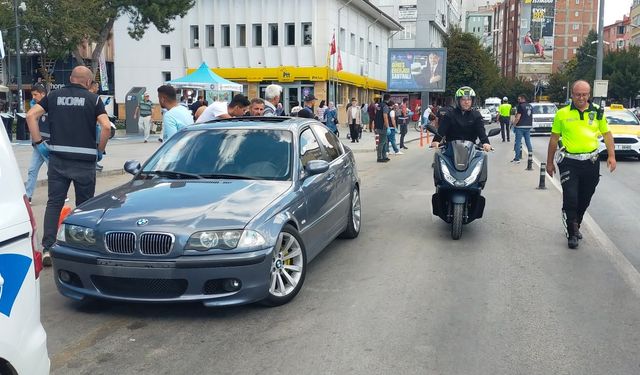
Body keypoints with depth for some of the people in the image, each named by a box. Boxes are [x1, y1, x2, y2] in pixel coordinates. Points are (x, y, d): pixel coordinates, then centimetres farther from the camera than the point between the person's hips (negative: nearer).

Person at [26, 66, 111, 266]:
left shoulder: (54, 96, 10)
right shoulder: (93, 99, 1)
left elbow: (31, 115, 0)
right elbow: (106, 126, -11)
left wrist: (38, 143, 4)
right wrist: (100, 151, 0)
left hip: (57, 159, 2)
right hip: (85, 161, -2)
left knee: (53, 204, 7)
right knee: (84, 206, 10)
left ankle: (47, 248, -1)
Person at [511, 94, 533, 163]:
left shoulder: (520, 106, -12)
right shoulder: (530, 106, 13)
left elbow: (518, 118, -17)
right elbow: (532, 117, 17)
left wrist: (514, 125, -8)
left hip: (520, 126, -8)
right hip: (528, 126, 8)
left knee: (518, 142, -2)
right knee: (528, 141, 12)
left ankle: (517, 158, -2)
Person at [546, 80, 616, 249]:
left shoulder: (597, 112, 4)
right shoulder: (562, 113, -1)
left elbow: (607, 134, 11)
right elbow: (554, 138, 5)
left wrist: (611, 156, 0)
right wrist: (549, 162, 6)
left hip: (591, 162, 3)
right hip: (569, 163, -3)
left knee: (584, 199, 14)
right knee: (570, 199, -9)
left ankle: (575, 227, 34)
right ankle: (572, 234, 5)